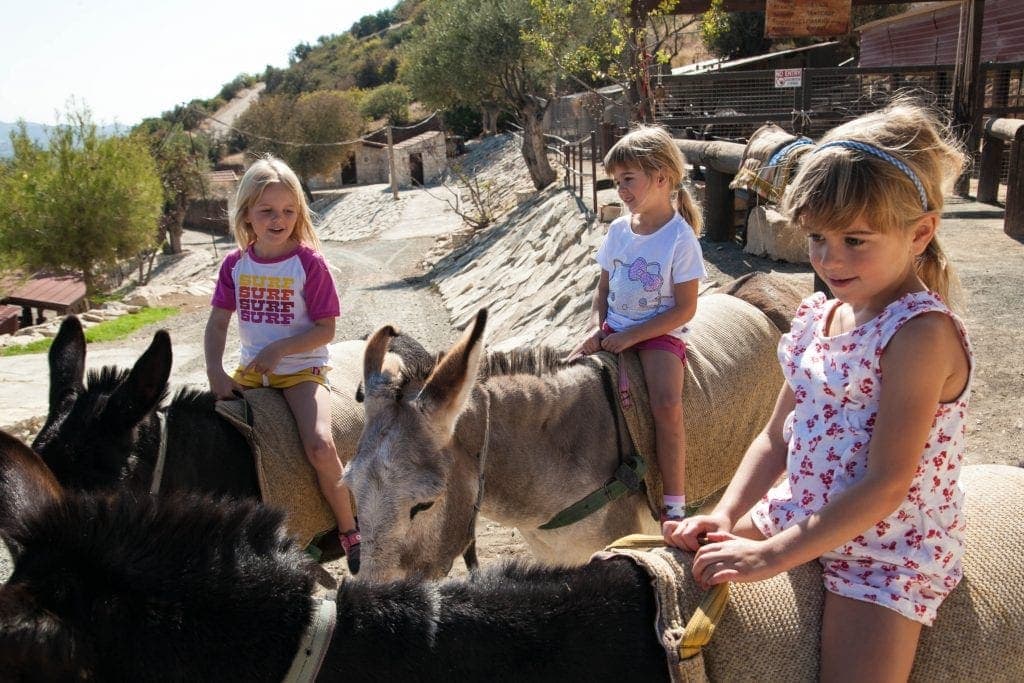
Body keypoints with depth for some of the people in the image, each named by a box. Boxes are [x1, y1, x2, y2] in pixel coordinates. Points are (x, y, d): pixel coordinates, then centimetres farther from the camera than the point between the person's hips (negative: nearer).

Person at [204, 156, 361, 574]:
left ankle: (349, 529, -3)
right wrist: (215, 372, -8)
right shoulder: (235, 264, 3)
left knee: (319, 446, -25)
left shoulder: (309, 262, -8)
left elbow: (326, 329, -8)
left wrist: (279, 350, -19)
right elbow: (217, 324, 6)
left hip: (302, 369, -5)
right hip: (251, 371, 5)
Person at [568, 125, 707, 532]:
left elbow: (685, 309, -14)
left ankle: (674, 504, -15)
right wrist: (597, 330, -4)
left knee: (666, 403, -27)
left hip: (660, 332, -6)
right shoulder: (618, 230, 6)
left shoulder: (680, 238, -13)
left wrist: (631, 336, -17)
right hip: (614, 329, 7)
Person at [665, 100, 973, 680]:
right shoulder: (819, 318, 4)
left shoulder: (922, 331, -20)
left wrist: (774, 554, -24)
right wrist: (725, 517, -8)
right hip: (797, 517, 7)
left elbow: (887, 484, -24)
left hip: (886, 550, -7)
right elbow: (776, 440, 8)